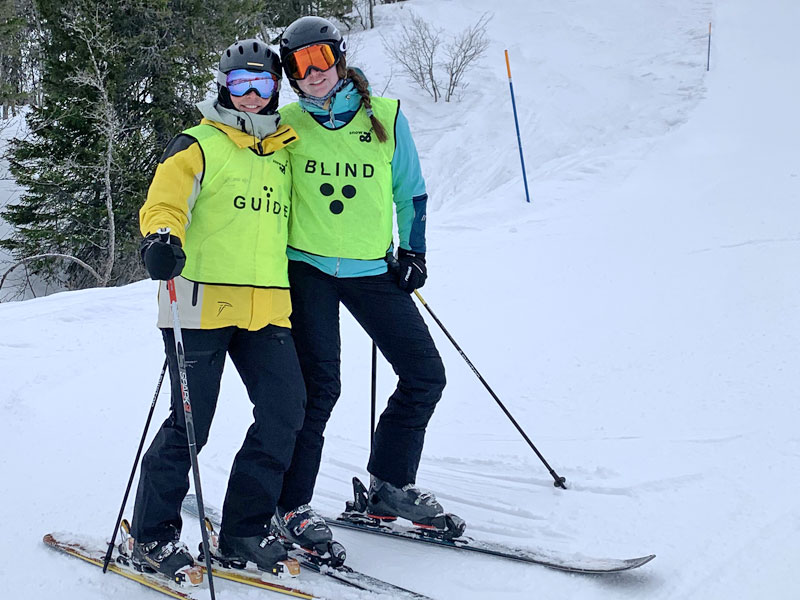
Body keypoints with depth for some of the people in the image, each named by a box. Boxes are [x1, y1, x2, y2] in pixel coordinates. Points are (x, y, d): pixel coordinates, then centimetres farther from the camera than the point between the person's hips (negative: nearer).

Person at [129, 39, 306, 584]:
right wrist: (162, 239, -33)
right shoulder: (199, 146, 2)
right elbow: (164, 203, -12)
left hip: (267, 308, 6)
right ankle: (153, 536, 11)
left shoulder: (283, 153, 20)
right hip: (204, 302, -5)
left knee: (285, 411, -4)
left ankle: (245, 530, 10)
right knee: (191, 423, -5)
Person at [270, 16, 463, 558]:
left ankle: (390, 485, 19)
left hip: (372, 269, 3)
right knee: (319, 386, -11)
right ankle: (291, 505, 1)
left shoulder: (385, 117, 2)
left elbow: (411, 191, 13)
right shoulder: (288, 124, 0)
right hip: (307, 267, -3)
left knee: (426, 375, 2)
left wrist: (412, 251, 5)